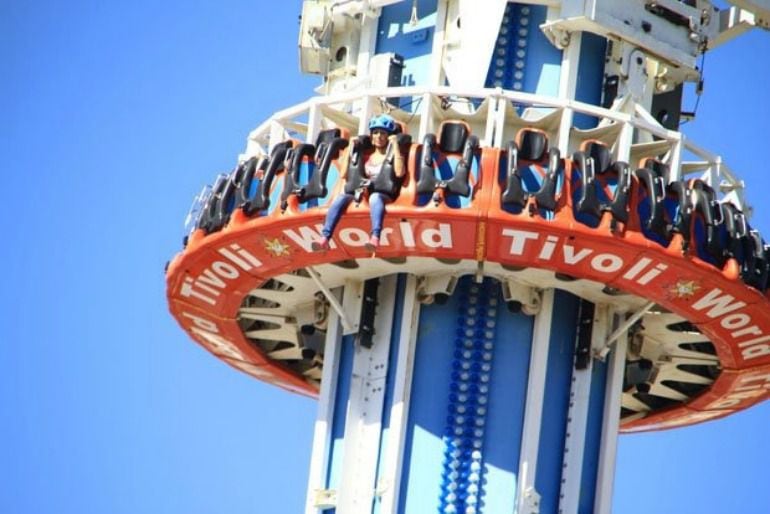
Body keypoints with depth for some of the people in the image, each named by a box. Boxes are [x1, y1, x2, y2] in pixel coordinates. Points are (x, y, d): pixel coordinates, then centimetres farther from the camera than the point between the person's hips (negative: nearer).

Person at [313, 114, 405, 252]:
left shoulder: (392, 155, 11)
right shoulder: (367, 158, 22)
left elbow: (399, 173, -12)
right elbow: (344, 174, 12)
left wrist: (395, 146, -8)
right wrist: (351, 148, 12)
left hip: (384, 195, -4)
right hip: (364, 194, 4)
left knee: (375, 197, -41)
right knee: (341, 198, -27)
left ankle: (375, 238, -62)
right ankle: (325, 238, -40)